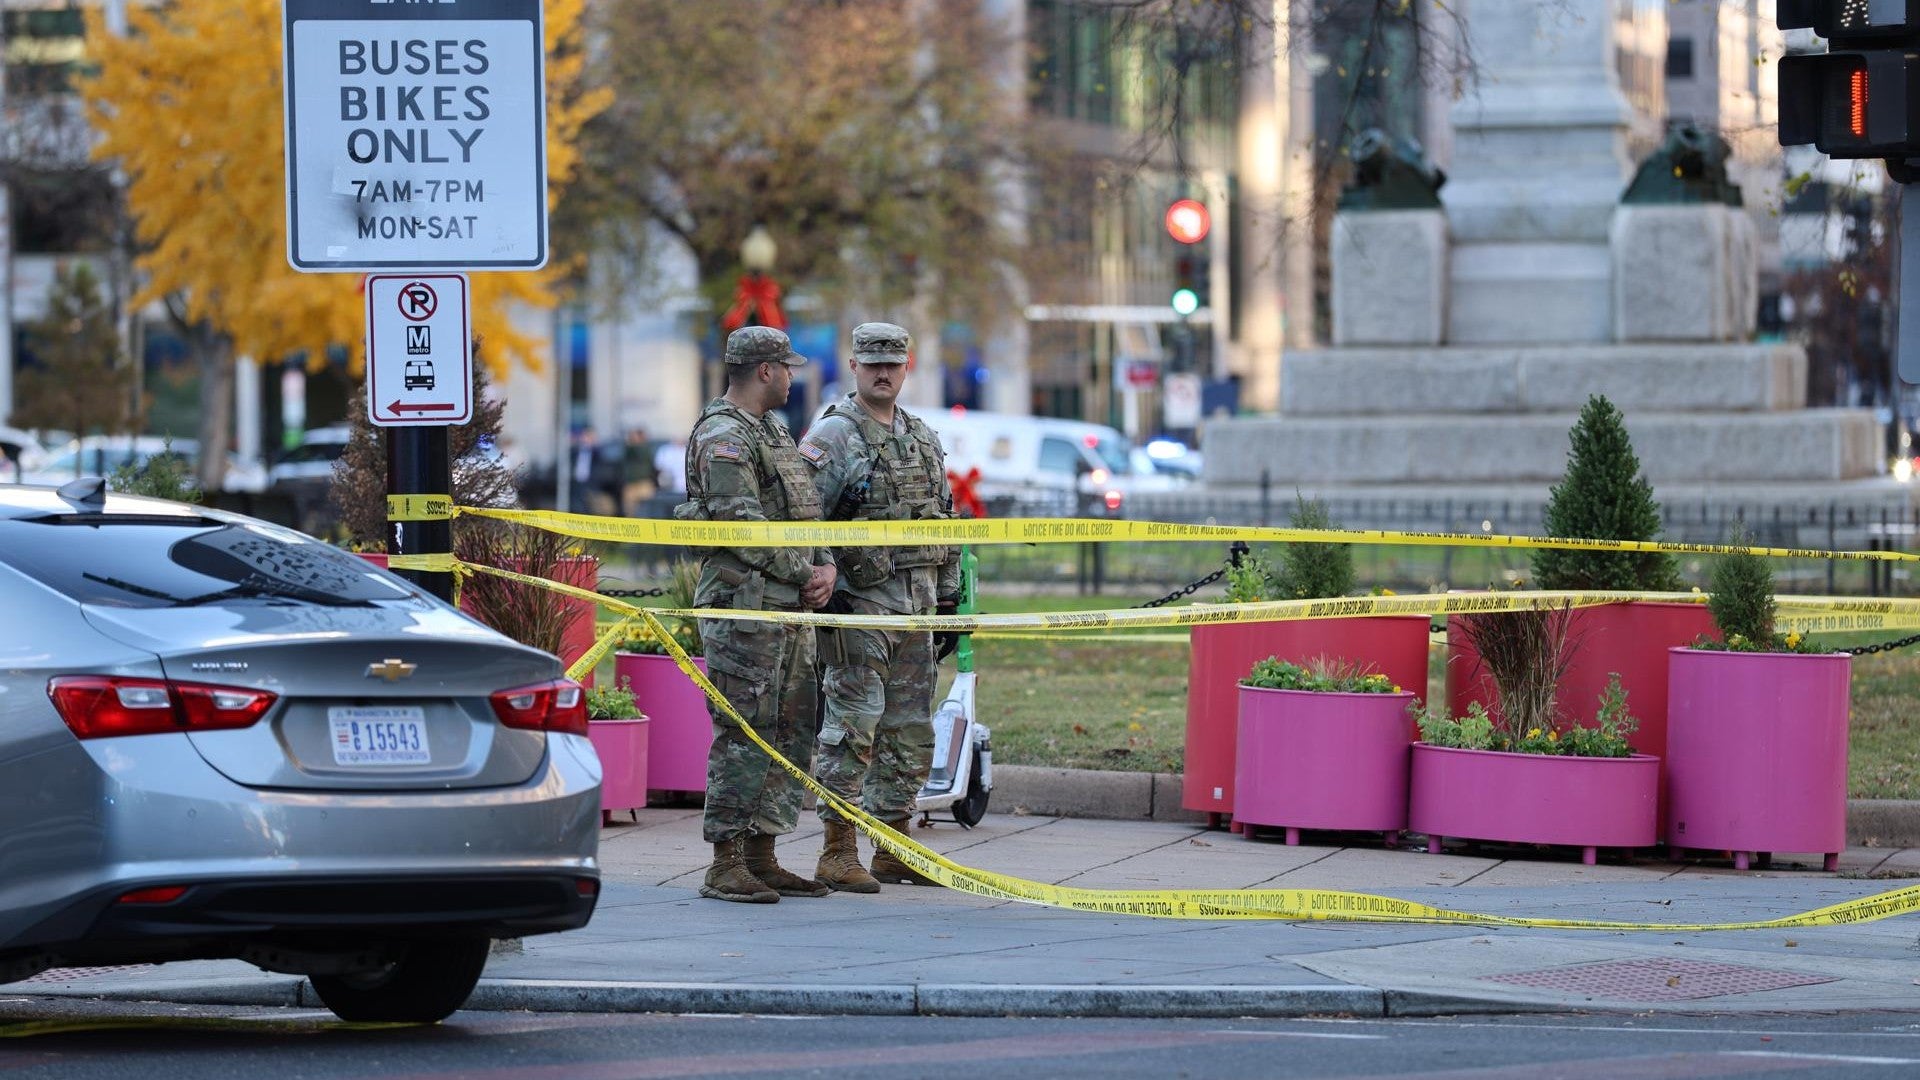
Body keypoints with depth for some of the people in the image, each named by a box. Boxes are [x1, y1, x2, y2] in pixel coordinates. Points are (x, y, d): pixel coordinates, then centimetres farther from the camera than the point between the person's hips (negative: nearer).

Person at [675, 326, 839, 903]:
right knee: (744, 734, -10)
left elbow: (806, 510, 22)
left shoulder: (774, 433, 20)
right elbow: (743, 527, -18)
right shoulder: (722, 436, -11)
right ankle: (726, 865, -8)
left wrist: (826, 567, 4)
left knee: (792, 730, 10)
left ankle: (761, 856, 16)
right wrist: (803, 572, -11)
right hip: (744, 604, -10)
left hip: (792, 607, 10)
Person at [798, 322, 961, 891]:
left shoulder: (924, 439, 16)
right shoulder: (833, 434, -6)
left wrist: (950, 599, 17)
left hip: (916, 605, 7)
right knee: (853, 724, -8)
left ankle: (894, 851, 16)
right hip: (860, 602, -7)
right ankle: (838, 854, -4)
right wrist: (821, 589, -18)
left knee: (910, 732, 9)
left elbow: (943, 524, 21)